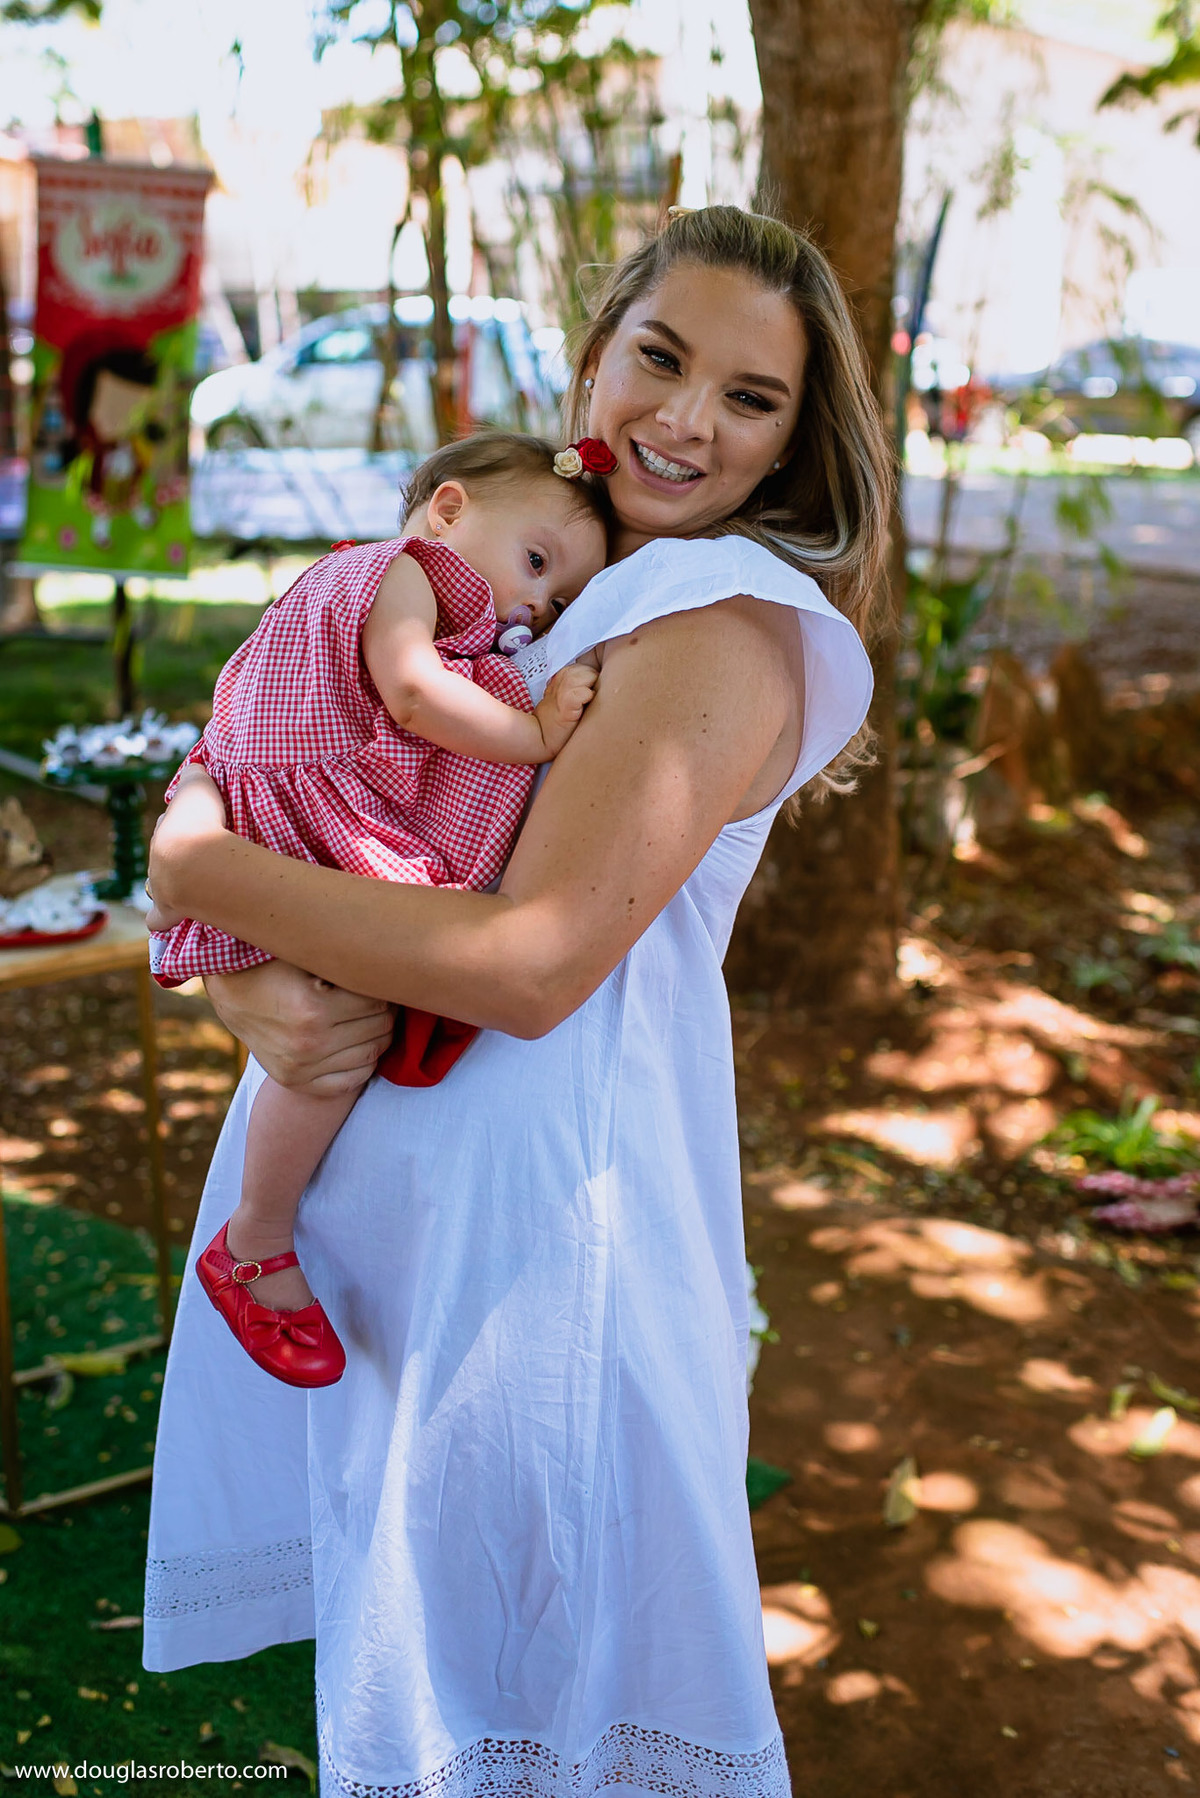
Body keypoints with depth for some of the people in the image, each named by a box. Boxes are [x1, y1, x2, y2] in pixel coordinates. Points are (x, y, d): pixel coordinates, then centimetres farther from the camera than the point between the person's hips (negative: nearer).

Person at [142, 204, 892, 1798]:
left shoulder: (730, 619, -15)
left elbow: (534, 965, -24)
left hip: (532, 1200, -7)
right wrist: (257, 992, -14)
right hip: (373, 1164, 7)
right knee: (407, 1635, 23)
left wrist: (209, 868, -16)